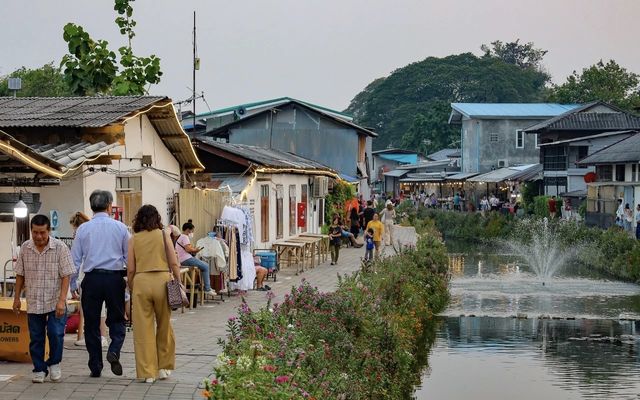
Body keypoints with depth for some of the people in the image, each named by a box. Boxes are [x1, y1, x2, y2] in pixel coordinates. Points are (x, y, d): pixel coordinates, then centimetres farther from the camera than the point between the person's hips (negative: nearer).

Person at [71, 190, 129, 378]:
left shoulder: (83, 229, 1)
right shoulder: (120, 227, 1)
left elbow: (75, 259, 2)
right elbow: (129, 256, 4)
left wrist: (72, 285, 9)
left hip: (92, 279, 0)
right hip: (115, 278, 0)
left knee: (92, 323, 9)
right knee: (116, 319, 13)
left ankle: (96, 367, 11)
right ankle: (114, 350, -14)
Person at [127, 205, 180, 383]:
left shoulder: (134, 239, 6)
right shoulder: (163, 235, 6)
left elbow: (130, 270, 3)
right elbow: (174, 264, 1)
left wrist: (130, 288, 15)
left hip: (141, 281, 0)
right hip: (162, 280, 0)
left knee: (143, 328, 5)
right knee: (164, 325, 15)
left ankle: (147, 372, 7)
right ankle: (164, 367, 22)